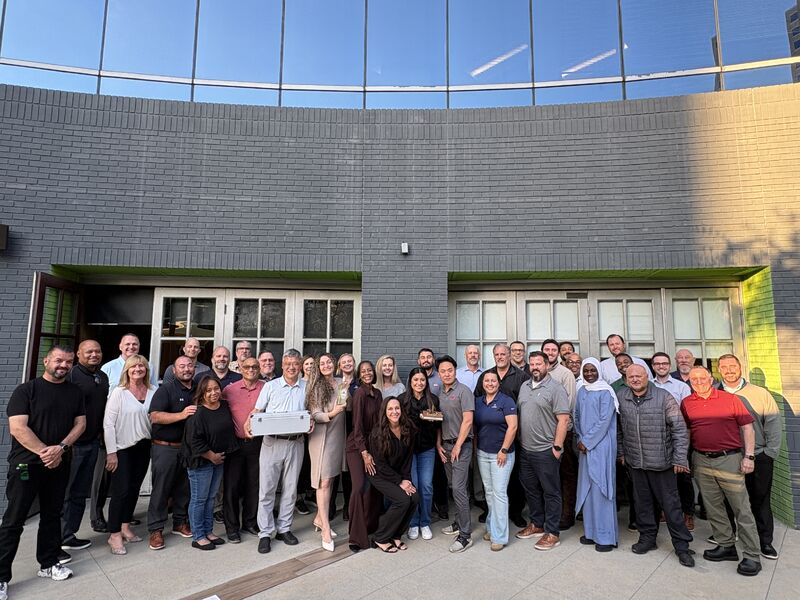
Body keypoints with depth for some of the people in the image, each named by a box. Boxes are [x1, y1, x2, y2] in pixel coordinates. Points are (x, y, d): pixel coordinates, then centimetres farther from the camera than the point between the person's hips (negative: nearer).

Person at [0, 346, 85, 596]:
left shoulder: (75, 392, 5)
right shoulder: (26, 390, -7)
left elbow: (80, 423, 2)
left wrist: (60, 447, -13)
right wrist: (44, 451, -18)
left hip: (59, 464, 4)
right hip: (26, 464, -4)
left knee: (52, 515, 14)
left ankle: (48, 564, 27)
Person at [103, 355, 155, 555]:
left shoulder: (153, 392, 1)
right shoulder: (118, 392, -9)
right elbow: (108, 423, -10)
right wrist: (111, 452, -12)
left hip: (144, 447, 4)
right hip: (122, 448, -4)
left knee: (134, 488, 13)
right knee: (121, 490, -3)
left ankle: (125, 526, 29)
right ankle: (114, 534, 11)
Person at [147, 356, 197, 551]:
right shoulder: (165, 390, -7)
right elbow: (155, 416, -18)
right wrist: (182, 415, -28)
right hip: (165, 448, -5)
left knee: (184, 488, 13)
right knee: (161, 489, 3)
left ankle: (180, 523, 28)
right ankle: (156, 529, 14)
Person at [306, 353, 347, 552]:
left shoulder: (342, 385, 7)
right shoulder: (315, 386, -5)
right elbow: (314, 414, -10)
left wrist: (344, 407, -4)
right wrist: (330, 414, -25)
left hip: (338, 435, 5)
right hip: (321, 436, -5)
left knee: (330, 479, 12)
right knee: (324, 481, -6)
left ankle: (319, 518, 29)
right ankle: (326, 530, -1)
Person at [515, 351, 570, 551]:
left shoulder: (555, 388, -12)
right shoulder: (524, 386, 10)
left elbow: (564, 419, -15)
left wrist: (557, 447, -16)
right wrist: (518, 441, 12)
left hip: (546, 451, -7)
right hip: (525, 449, 7)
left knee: (550, 492, 6)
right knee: (531, 489, 18)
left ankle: (552, 533, 19)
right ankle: (537, 524, 35)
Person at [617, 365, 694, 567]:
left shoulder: (664, 397, -10)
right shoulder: (620, 397, 1)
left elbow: (680, 429, -9)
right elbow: (618, 428, 10)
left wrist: (679, 458, -10)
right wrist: (621, 452, 11)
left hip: (661, 462, -3)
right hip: (634, 462, 3)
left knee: (671, 504, 6)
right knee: (642, 502, 15)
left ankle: (681, 545, 20)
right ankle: (647, 537, 31)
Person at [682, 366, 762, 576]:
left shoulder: (730, 399, -3)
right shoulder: (686, 403, 4)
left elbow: (747, 427, -1)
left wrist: (749, 456, -7)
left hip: (730, 459, -3)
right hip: (701, 462, 4)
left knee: (742, 509, 2)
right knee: (713, 508, 13)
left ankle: (752, 556, 12)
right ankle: (726, 546, 27)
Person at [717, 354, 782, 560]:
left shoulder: (760, 393, -2)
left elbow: (774, 424, -1)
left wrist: (770, 452, -4)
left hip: (759, 458, -1)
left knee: (761, 500, 9)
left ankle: (765, 541, 25)